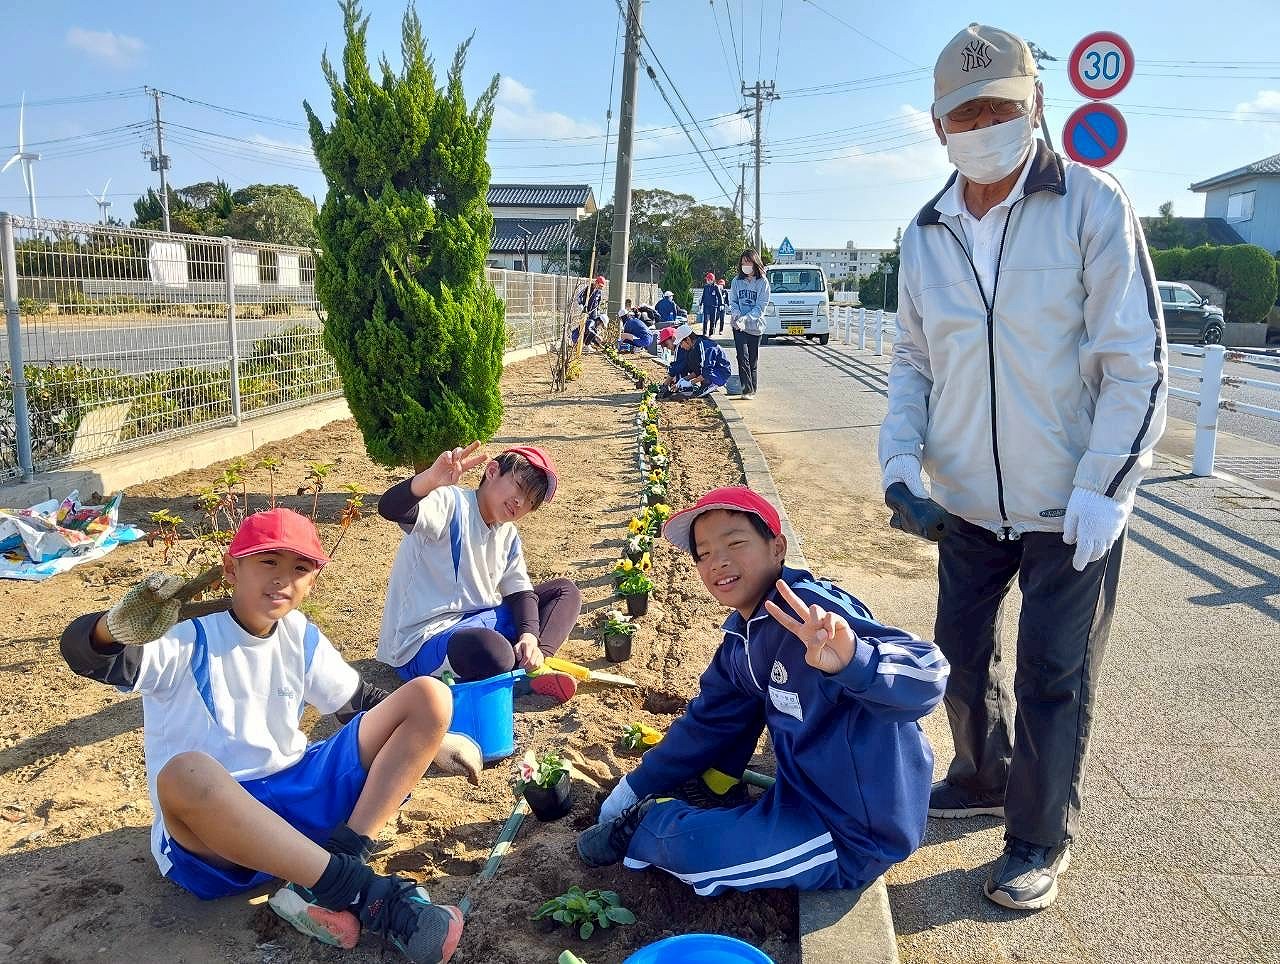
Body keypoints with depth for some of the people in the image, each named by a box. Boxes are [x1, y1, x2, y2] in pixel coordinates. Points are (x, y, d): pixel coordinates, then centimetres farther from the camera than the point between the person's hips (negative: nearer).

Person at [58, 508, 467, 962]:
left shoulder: (300, 636, 6)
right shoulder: (187, 642, -11)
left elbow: (360, 703, 18)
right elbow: (83, 652, -29)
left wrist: (421, 736, 6)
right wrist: (116, 625, -51)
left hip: (299, 798, 6)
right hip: (210, 832, -5)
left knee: (428, 696, -7)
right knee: (187, 772, -42)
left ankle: (324, 887, -22)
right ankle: (366, 893, -33)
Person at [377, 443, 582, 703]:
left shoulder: (508, 535, 11)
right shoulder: (452, 504, -15)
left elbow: (521, 592, 7)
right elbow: (390, 508, -34)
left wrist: (529, 637, -14)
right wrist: (431, 478, -54)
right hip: (424, 642, -9)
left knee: (565, 590, 9)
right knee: (493, 651, -41)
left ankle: (535, 666, -14)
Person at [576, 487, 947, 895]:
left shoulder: (812, 614, -26)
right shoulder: (741, 636, 1)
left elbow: (926, 675, -37)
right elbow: (708, 723, 12)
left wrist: (851, 660, -57)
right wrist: (633, 792, 13)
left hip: (857, 835, -9)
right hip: (806, 793, 9)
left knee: (687, 847, -21)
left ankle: (649, 829, 10)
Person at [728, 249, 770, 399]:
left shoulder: (763, 282, -4)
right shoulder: (737, 281, 6)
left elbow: (761, 306, -9)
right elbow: (732, 302, 9)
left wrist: (746, 318, -20)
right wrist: (737, 316, -11)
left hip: (755, 326, -1)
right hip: (738, 325, 1)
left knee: (753, 359, 6)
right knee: (743, 357, -10)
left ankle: (752, 389, 16)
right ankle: (747, 389, -11)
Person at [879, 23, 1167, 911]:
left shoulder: (1092, 206, -10)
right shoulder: (927, 234, 4)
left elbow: (1137, 362, -11)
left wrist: (1103, 488, -16)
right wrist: (901, 455, -3)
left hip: (1073, 504, -5)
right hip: (967, 501, 5)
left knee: (1054, 678, 5)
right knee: (963, 652, 17)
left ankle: (1041, 840, 25)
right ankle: (984, 779, 43)